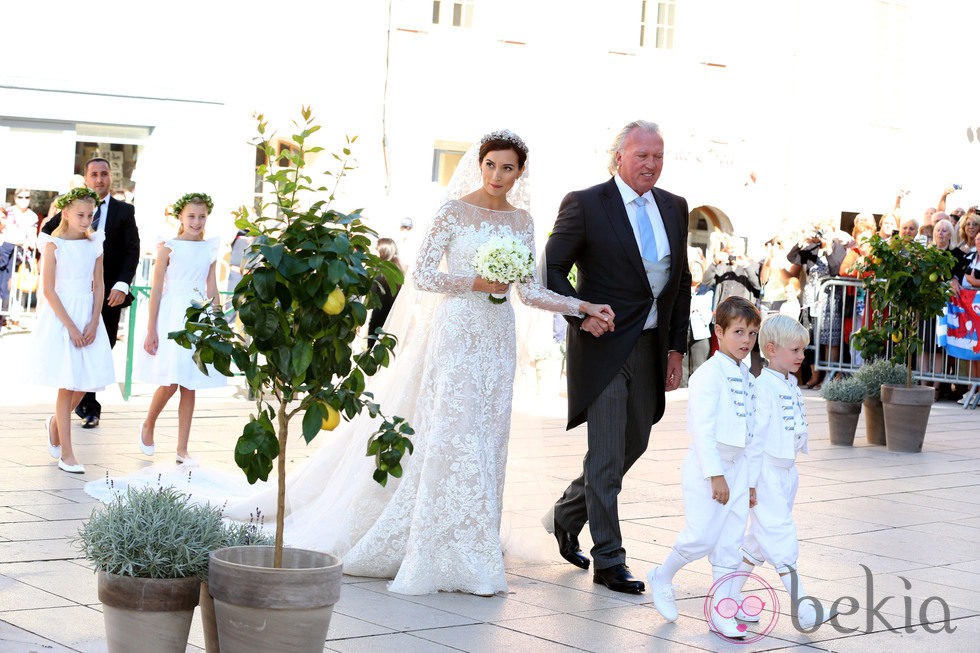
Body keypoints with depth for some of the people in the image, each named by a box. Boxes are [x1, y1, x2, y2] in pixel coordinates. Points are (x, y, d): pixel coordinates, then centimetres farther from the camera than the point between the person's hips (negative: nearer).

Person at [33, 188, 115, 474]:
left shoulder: (94, 245, 7)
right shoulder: (53, 245, -7)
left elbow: (98, 287, 6)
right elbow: (48, 290, -10)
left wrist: (94, 323, -8)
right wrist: (70, 326, -15)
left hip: (88, 319, 5)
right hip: (60, 318, -5)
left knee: (84, 383, 5)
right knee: (67, 386, -4)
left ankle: (55, 423, 34)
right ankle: (66, 456, 2)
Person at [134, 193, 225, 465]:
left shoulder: (209, 248, 8)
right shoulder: (168, 247, -4)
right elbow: (156, 290, -4)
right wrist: (151, 331, -7)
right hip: (172, 317, -4)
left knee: (189, 388, 5)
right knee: (169, 384, -8)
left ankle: (182, 450, 11)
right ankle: (148, 426, 21)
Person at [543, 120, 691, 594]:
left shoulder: (674, 208, 10)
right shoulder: (585, 204, -8)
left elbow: (681, 281, 15)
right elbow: (552, 271, -6)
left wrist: (676, 347, 10)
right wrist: (581, 314, -20)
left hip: (650, 347, 7)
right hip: (604, 343, -6)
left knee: (634, 444, 16)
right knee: (606, 454, -5)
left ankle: (566, 516, 38)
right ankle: (608, 562, 4)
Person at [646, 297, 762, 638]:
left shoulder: (749, 380, 11)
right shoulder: (709, 374, -13)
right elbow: (702, 427, -19)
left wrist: (751, 480, 15)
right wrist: (715, 474, -22)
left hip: (737, 468, 7)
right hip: (707, 467, -7)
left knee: (729, 544, 7)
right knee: (701, 536, -9)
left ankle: (721, 613, 12)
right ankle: (662, 577, 17)